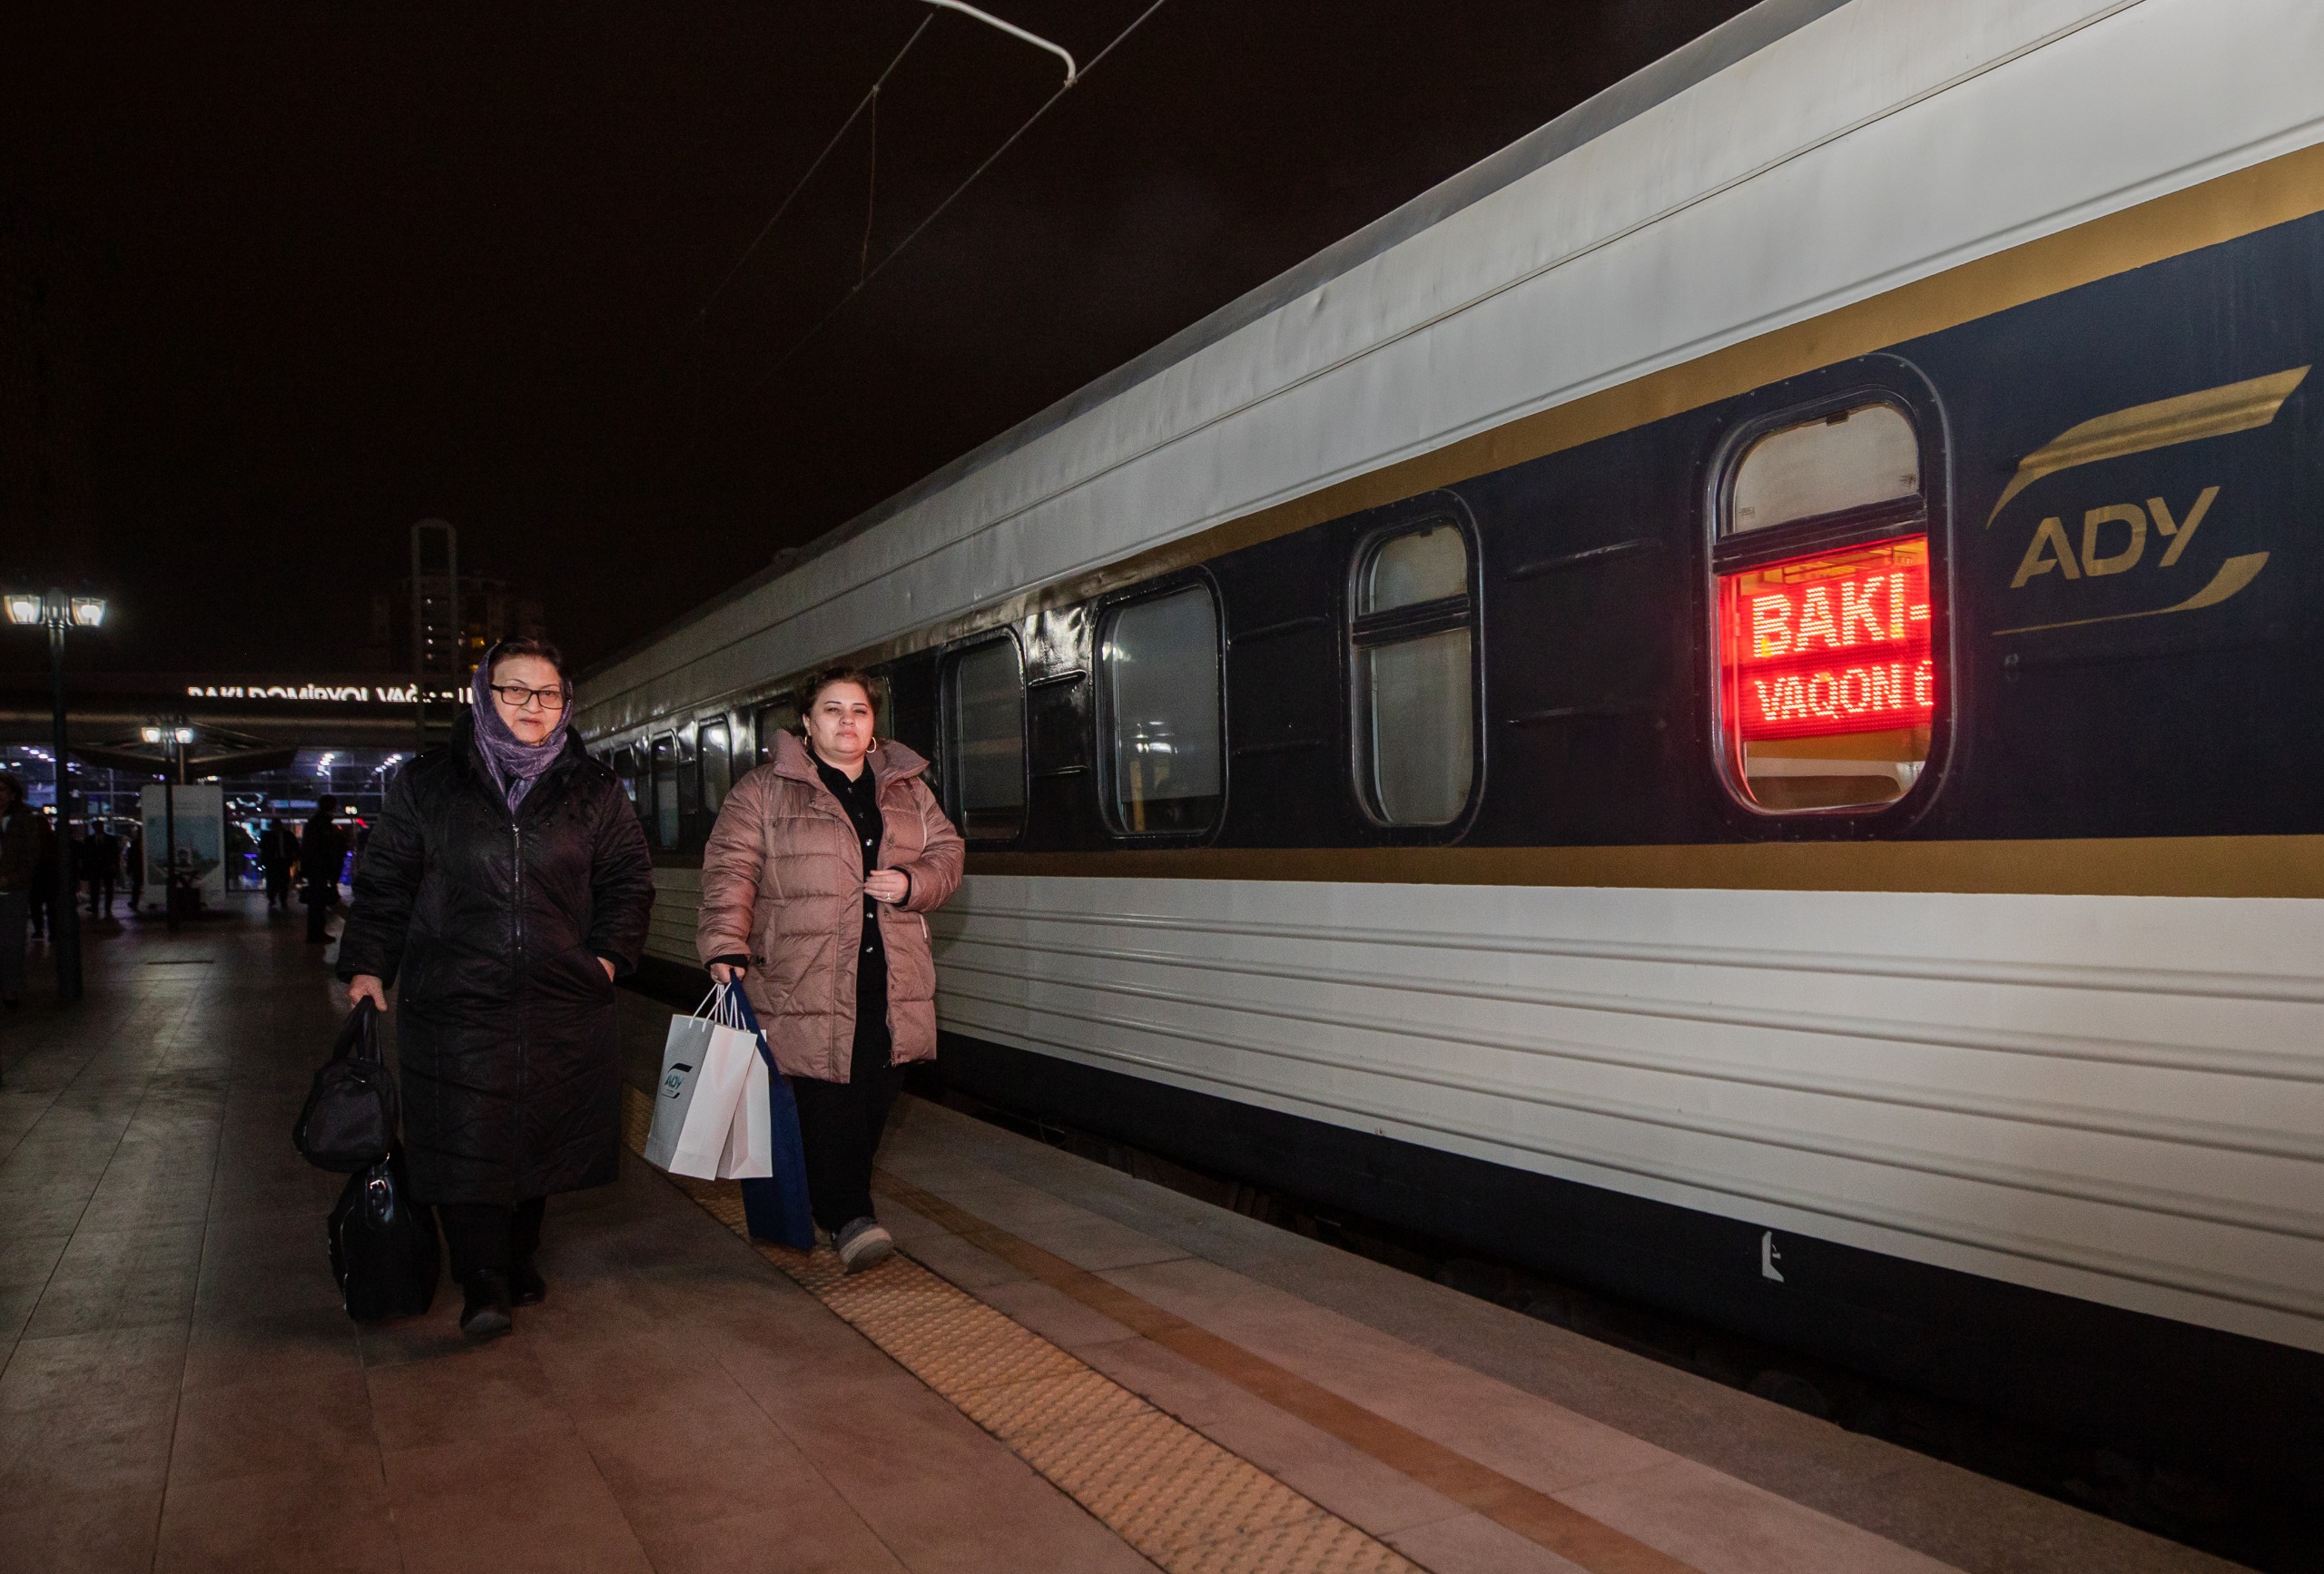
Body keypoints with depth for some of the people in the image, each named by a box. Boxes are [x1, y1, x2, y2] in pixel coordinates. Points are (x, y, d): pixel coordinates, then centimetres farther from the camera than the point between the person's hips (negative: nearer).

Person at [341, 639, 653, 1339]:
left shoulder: (592, 790, 7)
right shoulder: (427, 783, 6)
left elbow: (630, 879, 11)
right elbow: (384, 882, 8)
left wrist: (610, 954, 0)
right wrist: (367, 966, 1)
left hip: (563, 1004, 2)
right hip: (456, 1000, -1)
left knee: (540, 1136, 8)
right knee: (465, 1143, -7)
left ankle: (519, 1256, 26)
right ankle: (483, 1285, -1)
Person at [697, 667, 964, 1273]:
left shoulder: (908, 788, 16)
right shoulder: (764, 790, 4)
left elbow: (946, 854, 17)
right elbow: (731, 870, -4)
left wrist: (912, 883, -5)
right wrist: (726, 945, -16)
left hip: (891, 984, 4)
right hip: (806, 981, -4)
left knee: (874, 1097, 6)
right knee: (826, 1097, -9)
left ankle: (844, 1201, 23)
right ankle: (848, 1218, -3)